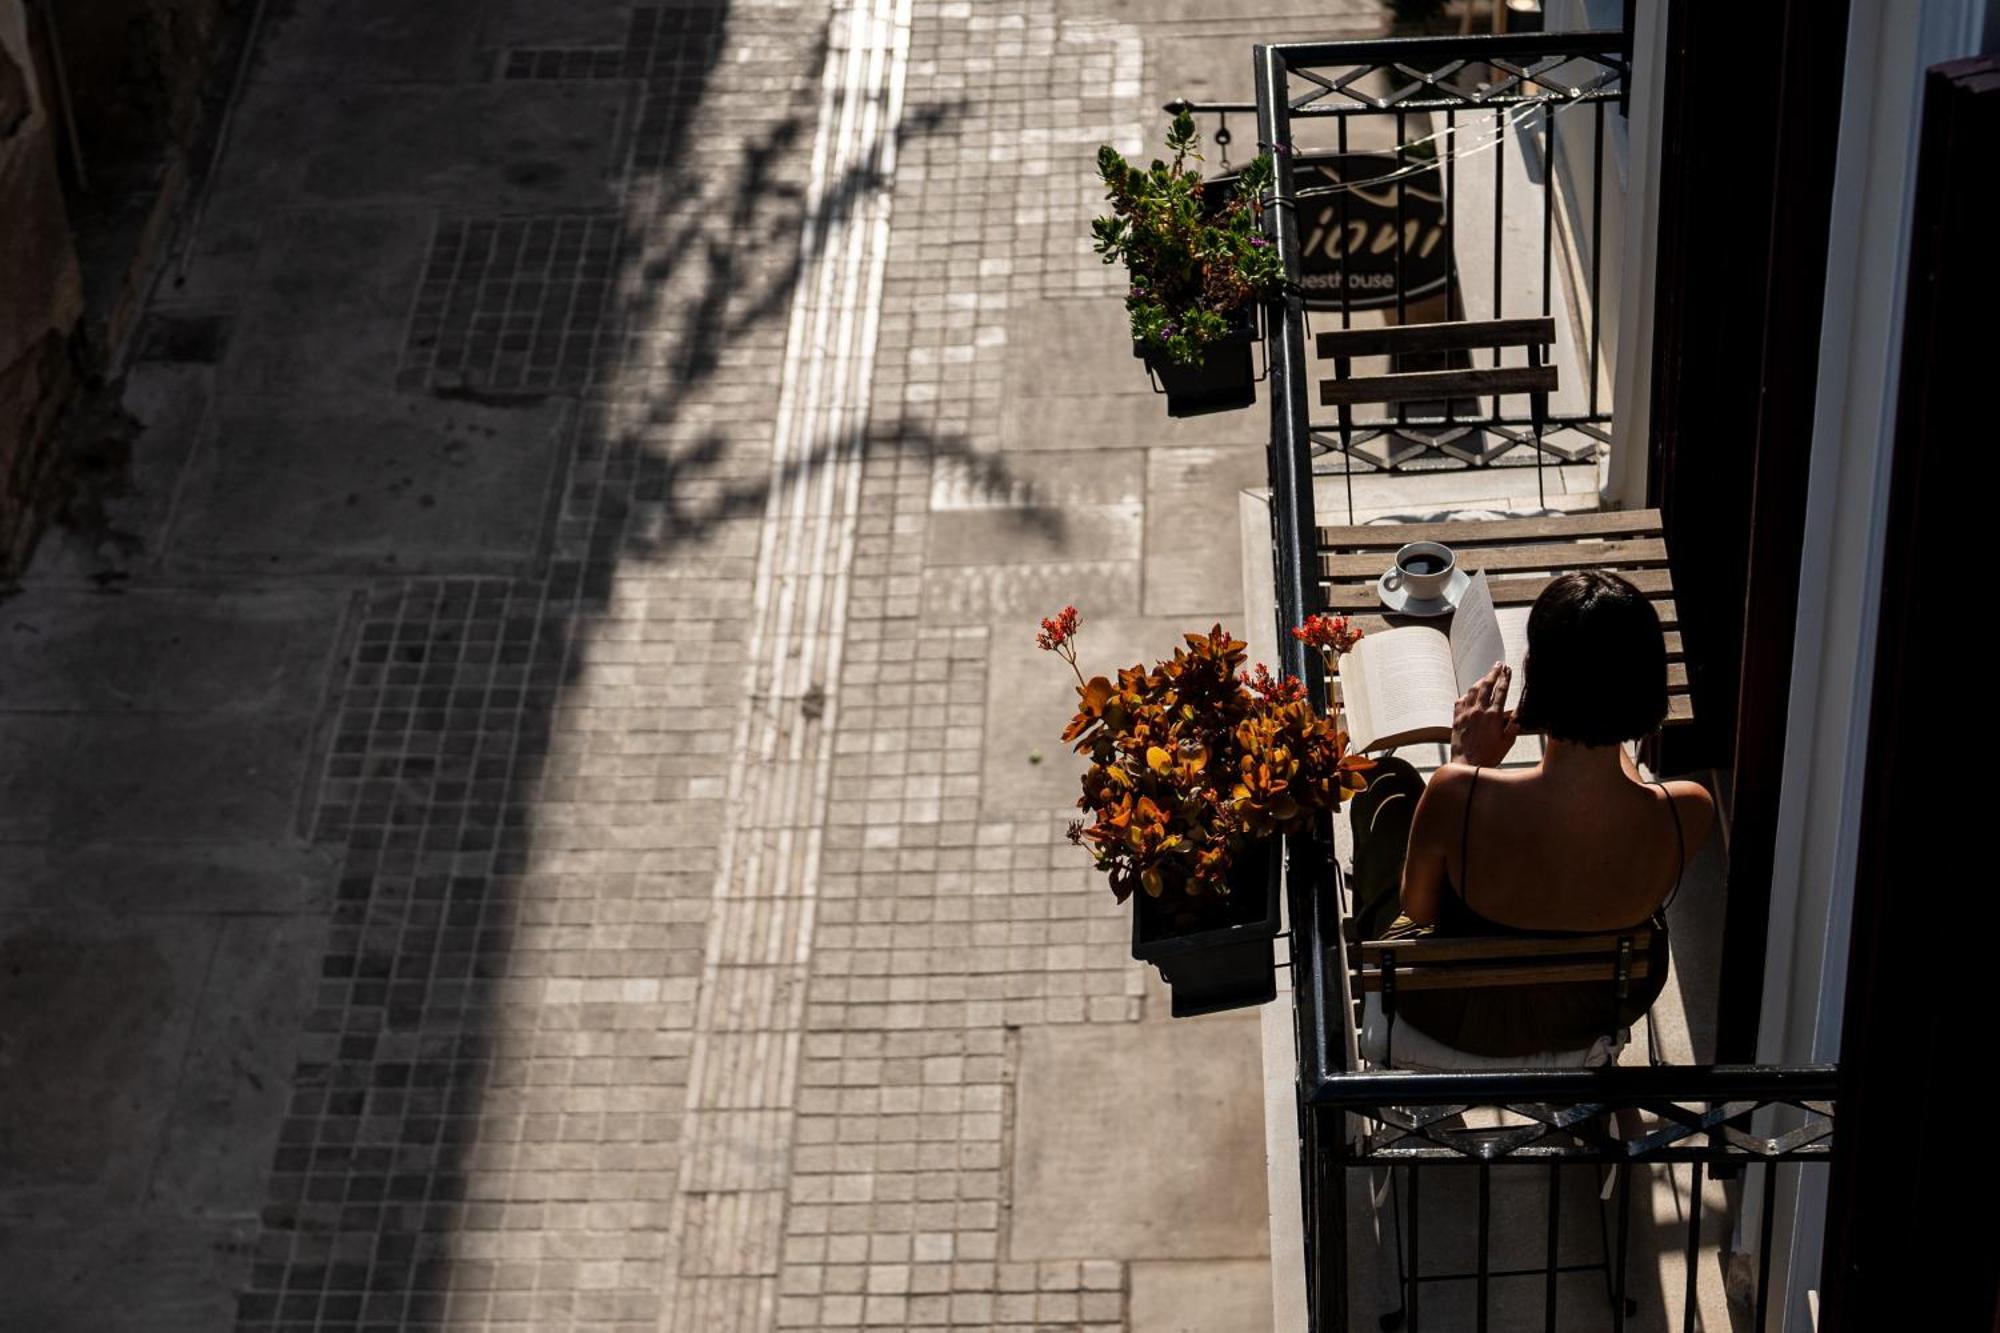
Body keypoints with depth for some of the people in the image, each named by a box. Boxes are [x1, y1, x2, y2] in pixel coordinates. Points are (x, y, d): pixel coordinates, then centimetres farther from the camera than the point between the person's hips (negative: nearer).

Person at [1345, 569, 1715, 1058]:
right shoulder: (1688, 813, -33)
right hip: (1601, 1014, 2)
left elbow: (1416, 906, -16)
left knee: (1388, 783, 26)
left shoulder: (1458, 796, -40)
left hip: (1459, 1018, -2)